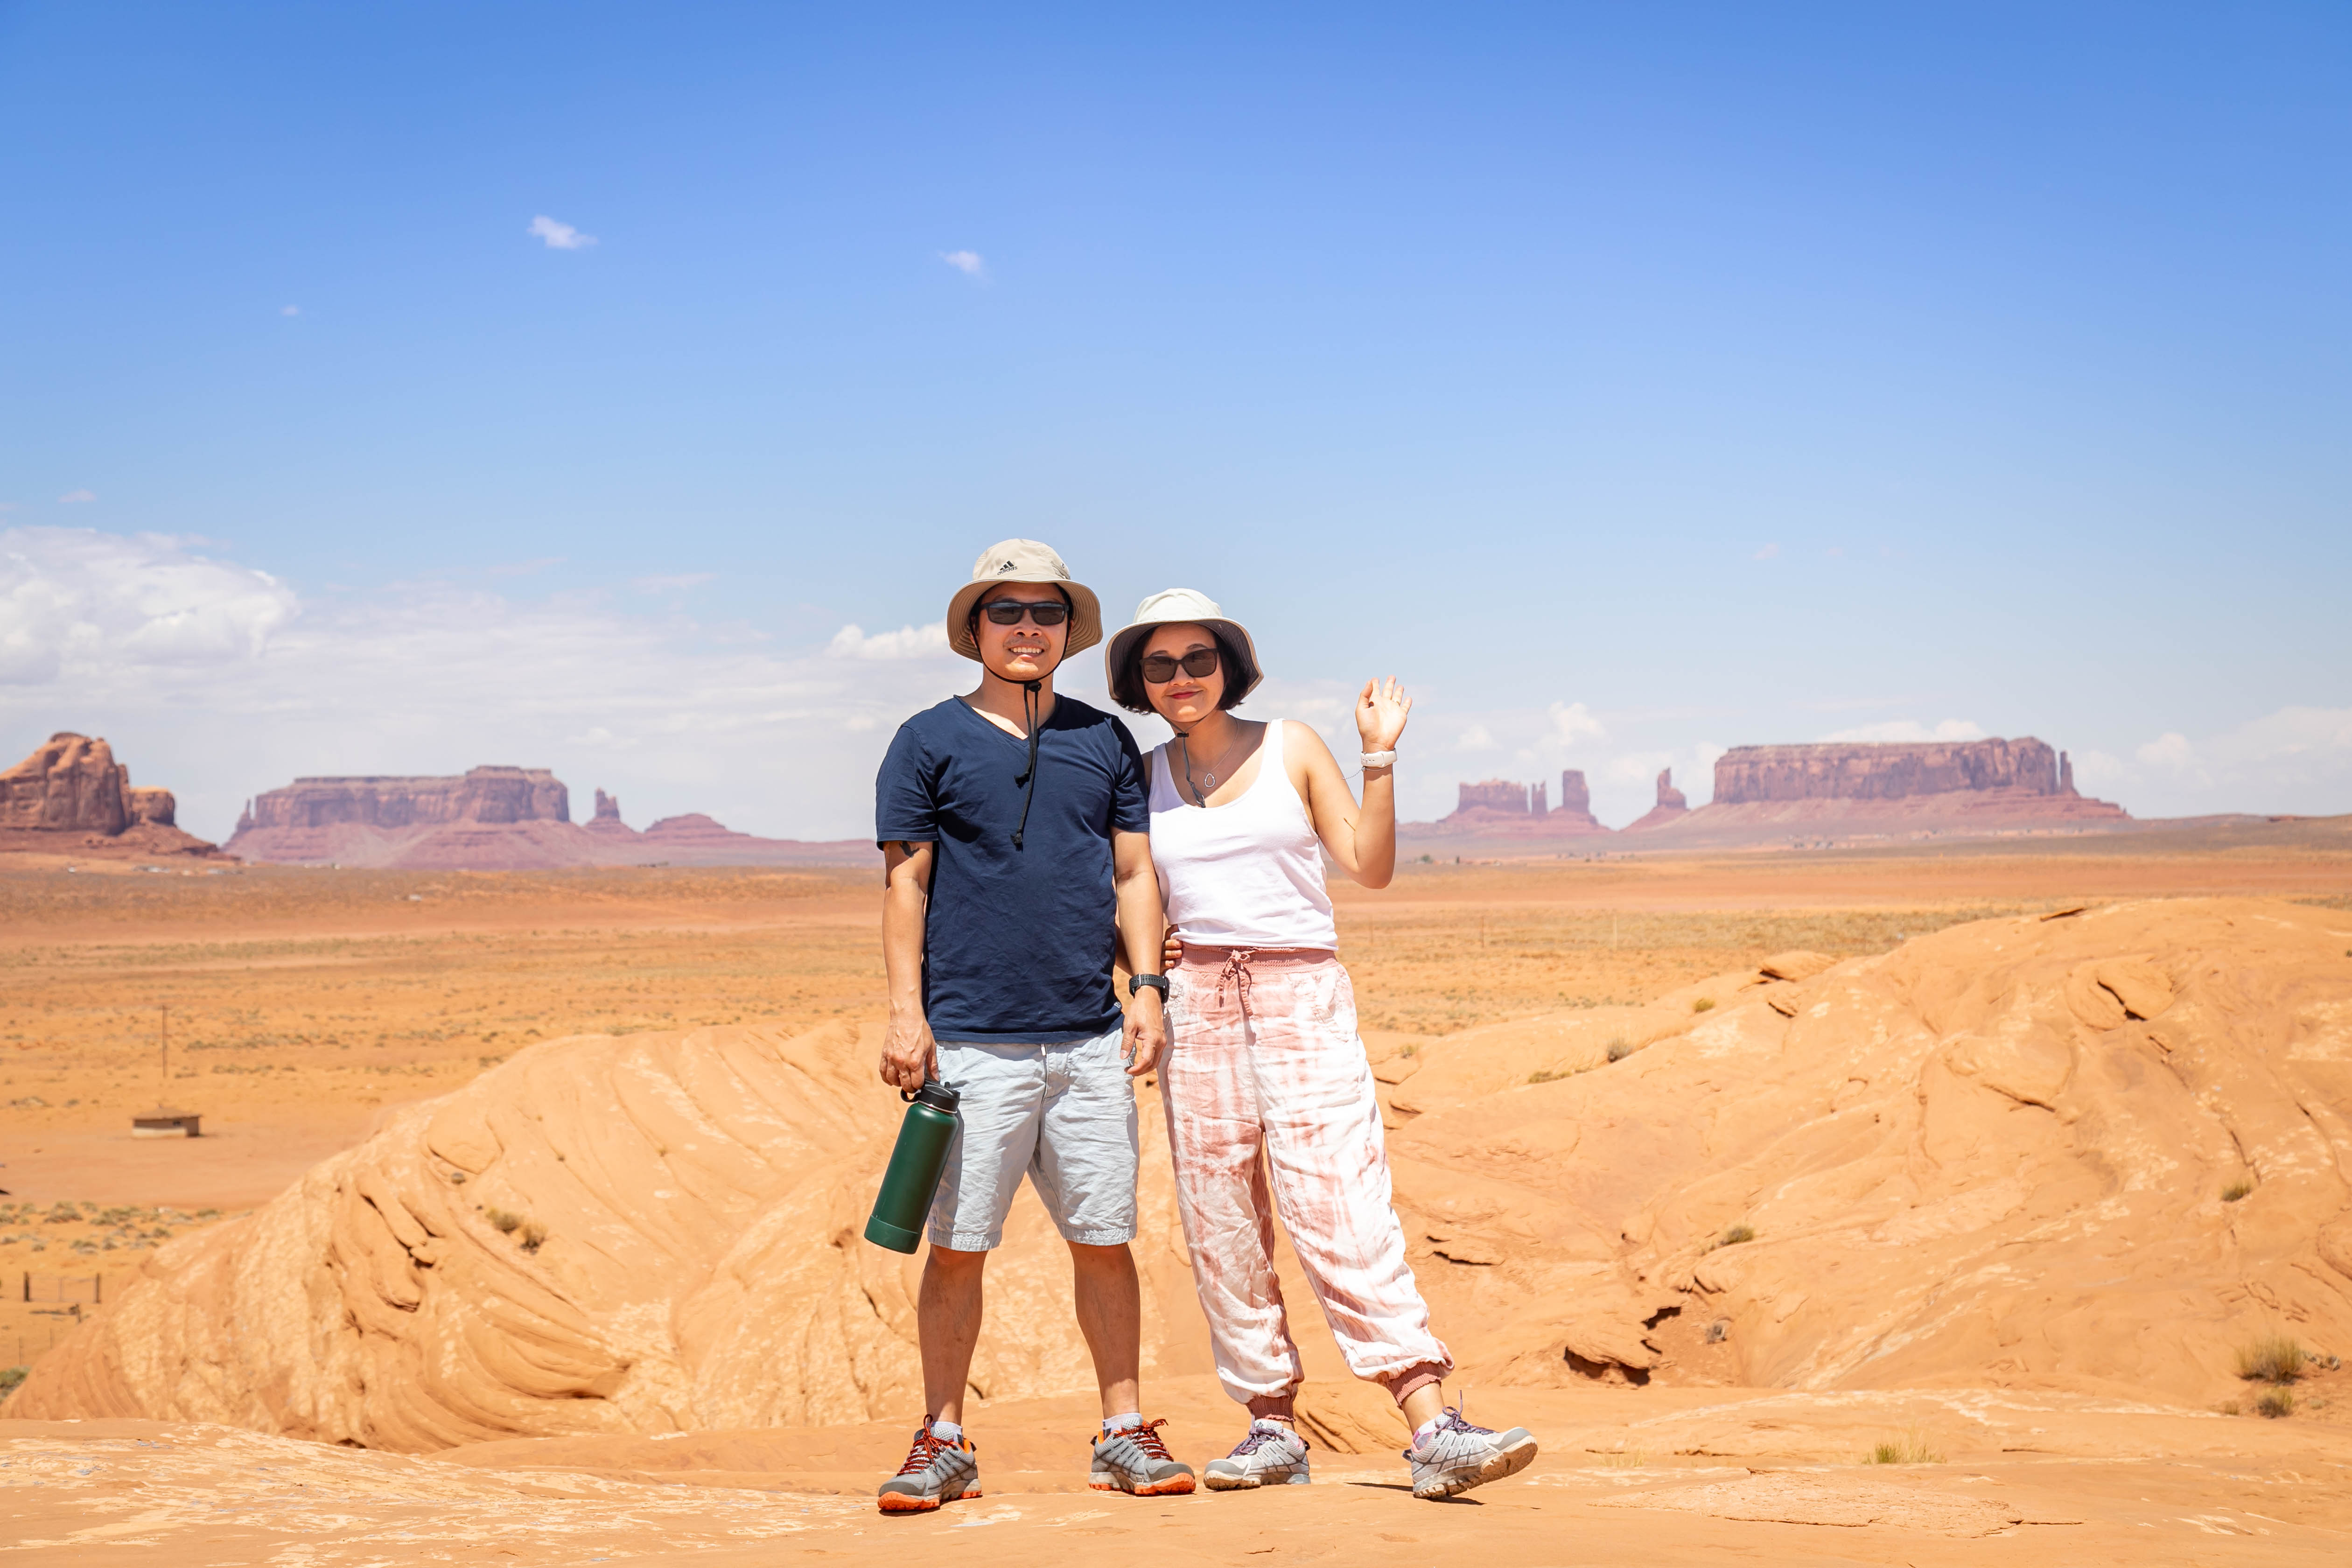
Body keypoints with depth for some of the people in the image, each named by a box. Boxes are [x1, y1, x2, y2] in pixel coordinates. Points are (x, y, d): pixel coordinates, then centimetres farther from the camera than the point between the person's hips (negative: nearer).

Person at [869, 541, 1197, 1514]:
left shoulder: (1104, 740, 14)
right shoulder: (929, 742, 5)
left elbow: (1134, 875, 15)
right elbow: (905, 886, 2)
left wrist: (1146, 983, 3)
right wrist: (906, 1012, -6)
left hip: (1092, 1039, 3)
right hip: (972, 1043, -3)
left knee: (1105, 1241, 5)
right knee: (957, 1246, -1)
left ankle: (1123, 1434, 15)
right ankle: (943, 1443, 11)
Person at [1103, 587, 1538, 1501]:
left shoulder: (1291, 747, 6)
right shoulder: (1142, 782, 12)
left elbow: (1370, 867, 0)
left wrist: (1380, 756, -7)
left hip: (1302, 996, -3)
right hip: (1195, 1000, 3)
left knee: (1343, 1211, -13)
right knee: (1220, 1223, 2)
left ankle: (1435, 1432, -17)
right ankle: (1272, 1427, 13)